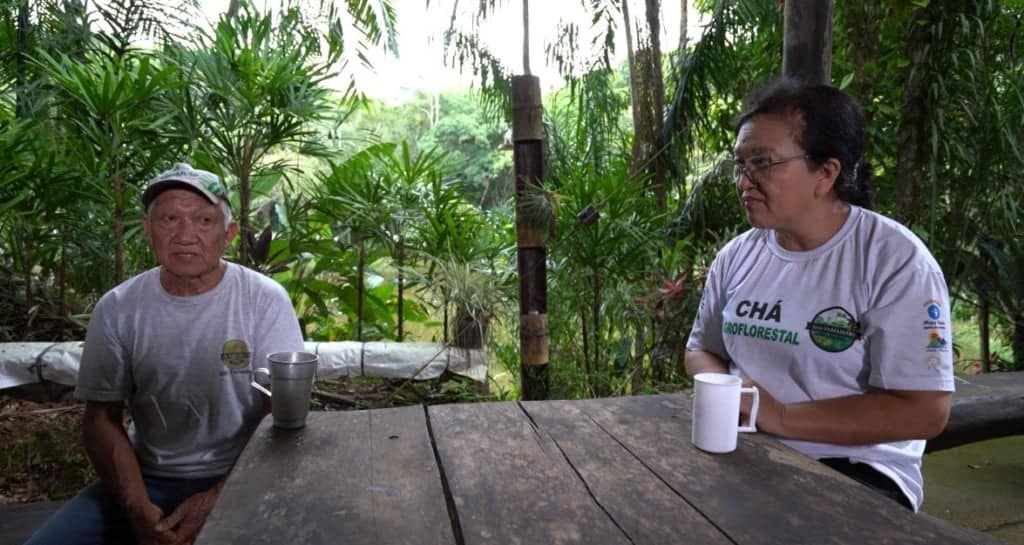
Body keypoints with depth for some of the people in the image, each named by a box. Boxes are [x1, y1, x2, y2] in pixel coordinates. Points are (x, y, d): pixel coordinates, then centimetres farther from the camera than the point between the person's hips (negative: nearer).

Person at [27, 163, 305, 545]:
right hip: (147, 479, 3)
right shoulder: (117, 309, -2)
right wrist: (139, 508, -12)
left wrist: (219, 500, -17)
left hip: (241, 481, -2)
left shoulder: (265, 300, -11)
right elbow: (102, 419, 1)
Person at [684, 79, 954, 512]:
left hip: (855, 468, -4)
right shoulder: (737, 255, 4)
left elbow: (924, 411, -16)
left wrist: (781, 416, -21)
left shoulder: (895, 260, -12)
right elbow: (700, 349, 14)